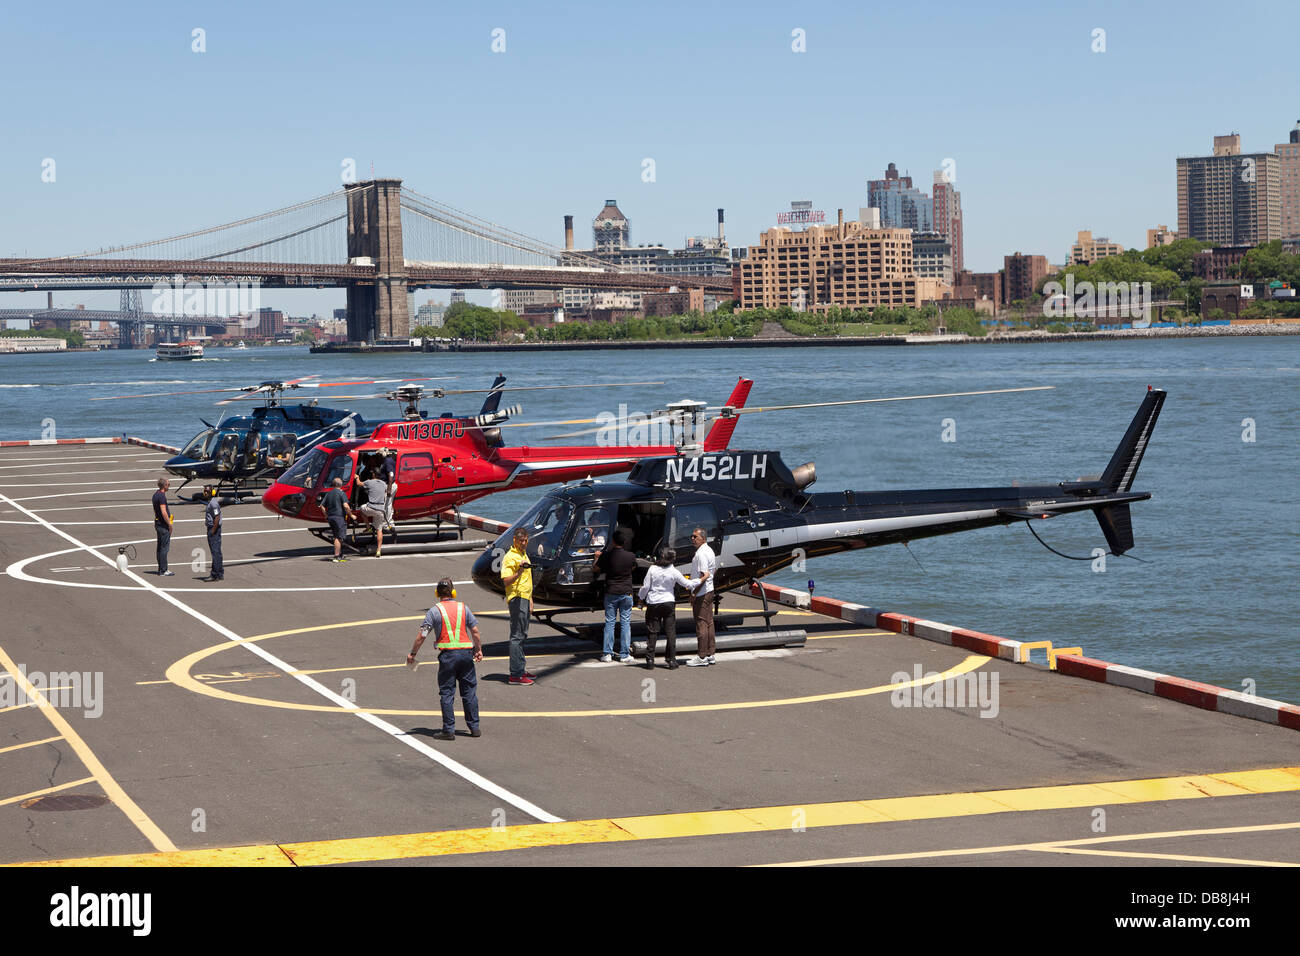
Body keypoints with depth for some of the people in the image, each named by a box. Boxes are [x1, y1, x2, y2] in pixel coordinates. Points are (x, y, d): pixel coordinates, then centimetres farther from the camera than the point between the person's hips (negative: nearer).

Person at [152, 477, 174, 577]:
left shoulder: (155, 495, 12)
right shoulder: (162, 496, -18)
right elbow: (164, 512, -24)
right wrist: (169, 524, -15)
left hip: (158, 523, 10)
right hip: (163, 525, -10)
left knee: (160, 547, 14)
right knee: (164, 548, -7)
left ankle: (161, 569, 19)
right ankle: (163, 571, -6)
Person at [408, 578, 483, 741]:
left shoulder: (434, 611, -2)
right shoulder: (463, 608, 7)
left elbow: (422, 635, -5)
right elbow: (475, 631, 8)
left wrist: (412, 654, 4)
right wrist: (479, 650, 21)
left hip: (447, 654, -3)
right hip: (466, 652, 3)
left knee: (447, 693, 3)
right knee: (469, 692, 11)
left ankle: (449, 730, 0)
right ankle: (474, 727, 14)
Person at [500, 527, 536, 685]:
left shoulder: (524, 555, 18)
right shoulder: (510, 557, -12)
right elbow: (506, 581, -20)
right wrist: (518, 573, -35)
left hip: (525, 598, 10)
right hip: (517, 599, -10)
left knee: (522, 636, 13)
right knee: (517, 636, -10)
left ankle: (521, 670, 20)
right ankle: (515, 674, -11)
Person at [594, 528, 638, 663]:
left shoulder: (606, 555, -9)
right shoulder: (630, 556, -6)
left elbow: (596, 568, 6)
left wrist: (597, 557, 27)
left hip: (611, 593, 0)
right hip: (626, 592, 0)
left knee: (609, 623, 7)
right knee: (625, 623, 5)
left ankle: (607, 654, 5)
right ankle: (625, 655, 5)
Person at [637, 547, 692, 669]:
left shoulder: (652, 570, -8)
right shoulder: (674, 572, -8)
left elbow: (646, 587, -5)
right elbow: (687, 584, 0)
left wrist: (640, 597, 14)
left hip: (653, 603, 0)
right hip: (668, 603, 0)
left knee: (652, 632, 7)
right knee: (670, 632, 6)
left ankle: (650, 660, 6)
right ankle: (671, 660, 4)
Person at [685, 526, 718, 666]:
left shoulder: (701, 554, -18)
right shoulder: (709, 550, 14)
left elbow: (705, 575, -23)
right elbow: (715, 569, 24)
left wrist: (694, 593, -21)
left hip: (701, 593, -10)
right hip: (709, 590, 10)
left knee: (701, 624, -6)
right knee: (709, 623, 12)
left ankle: (702, 657, -5)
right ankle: (710, 654, 16)